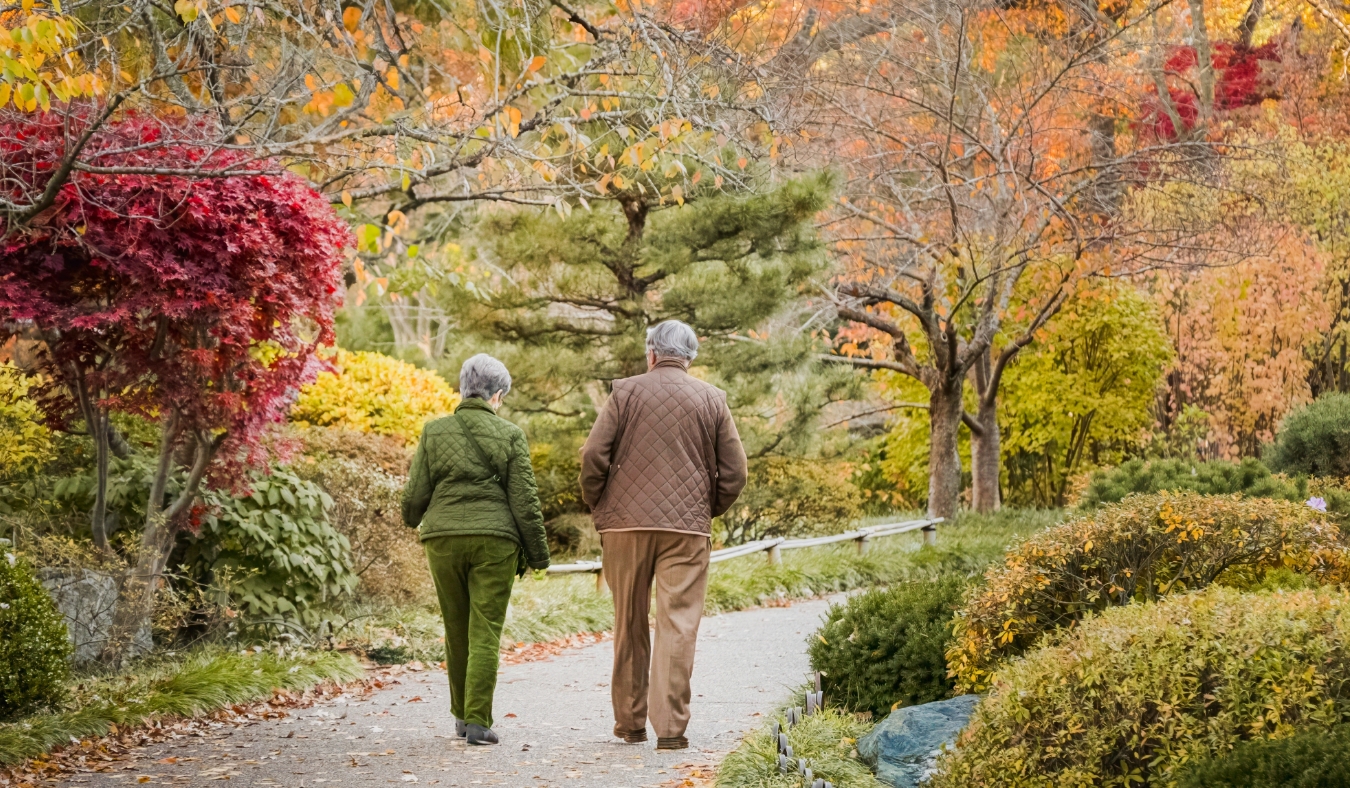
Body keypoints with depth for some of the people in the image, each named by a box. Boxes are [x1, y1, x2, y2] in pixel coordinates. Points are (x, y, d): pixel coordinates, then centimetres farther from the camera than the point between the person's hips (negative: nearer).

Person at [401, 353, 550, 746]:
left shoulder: (434, 432, 3)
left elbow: (415, 494, 5)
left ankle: (462, 714, 24)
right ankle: (478, 720, -7)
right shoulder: (510, 435, -1)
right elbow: (525, 501, -3)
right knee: (485, 632, -1)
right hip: (495, 539, -2)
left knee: (456, 629, 14)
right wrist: (537, 551, 6)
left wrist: (412, 518, 28)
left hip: (444, 538, 2)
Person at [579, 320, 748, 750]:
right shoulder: (712, 399, 6)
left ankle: (629, 722, 18)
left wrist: (597, 507, 9)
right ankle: (670, 725, -8)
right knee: (678, 625, -1)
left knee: (629, 625, 11)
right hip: (687, 528, 0)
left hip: (625, 523, 0)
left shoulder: (626, 392, 2)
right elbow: (734, 472, 5)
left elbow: (593, 456, -5)